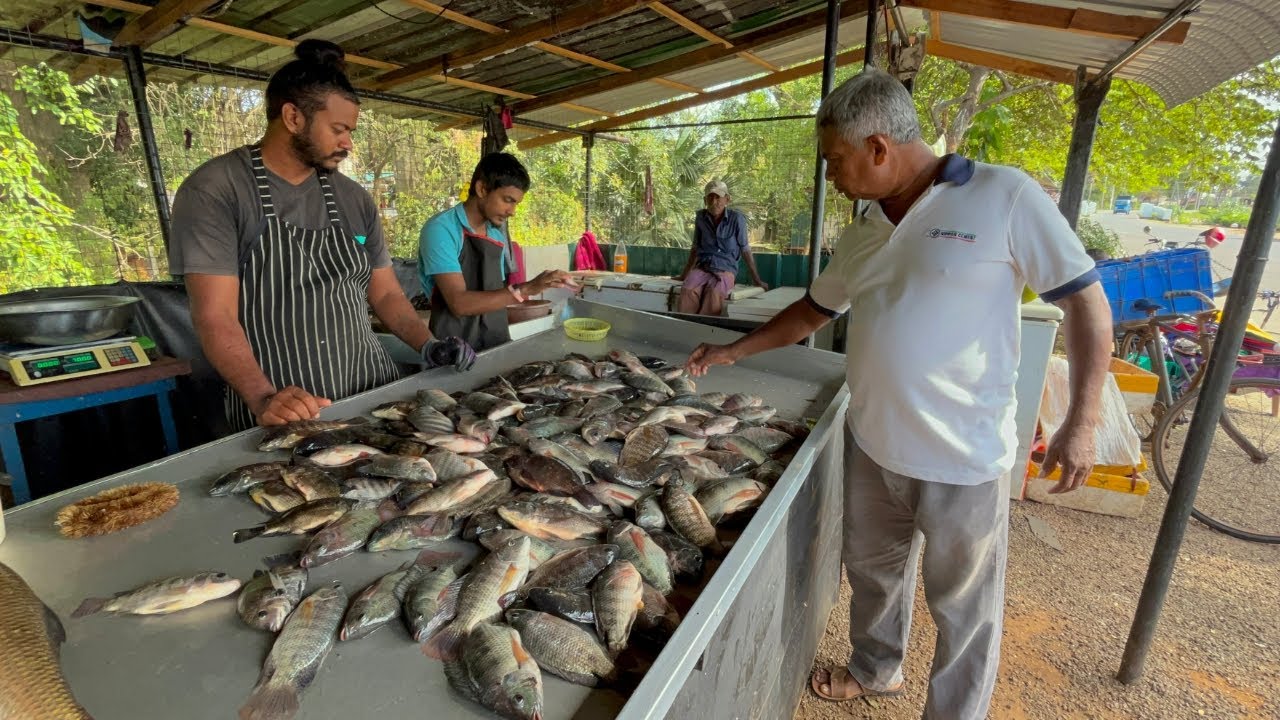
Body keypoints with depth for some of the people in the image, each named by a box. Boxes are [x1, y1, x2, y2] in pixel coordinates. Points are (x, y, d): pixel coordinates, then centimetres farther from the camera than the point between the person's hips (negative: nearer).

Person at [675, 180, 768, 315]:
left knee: (714, 294, -38)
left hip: (725, 269, -3)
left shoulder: (737, 218, -3)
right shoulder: (700, 217, 8)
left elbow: (745, 250, 5)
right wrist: (684, 274, 22)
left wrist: (756, 279, 8)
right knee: (687, 291, -33)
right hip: (701, 267, 3)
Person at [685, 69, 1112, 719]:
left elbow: (1086, 301, -8)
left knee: (962, 606, 13)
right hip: (871, 446, 6)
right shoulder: (863, 232, 6)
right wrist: (732, 352, 15)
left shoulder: (1005, 196, -11)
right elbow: (813, 311, 16)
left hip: (962, 459, -5)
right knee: (872, 571, 23)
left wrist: (1081, 423, -13)